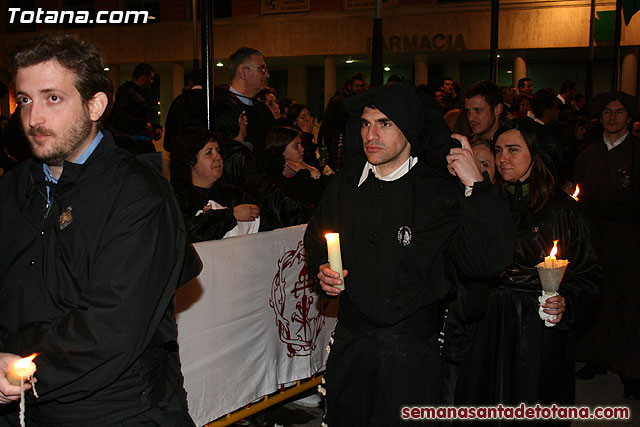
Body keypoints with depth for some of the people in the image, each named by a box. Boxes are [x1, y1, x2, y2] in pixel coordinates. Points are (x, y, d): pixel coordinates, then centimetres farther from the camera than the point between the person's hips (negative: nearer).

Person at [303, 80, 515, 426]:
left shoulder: (441, 193, -12)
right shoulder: (344, 184, 1)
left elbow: (488, 261, -24)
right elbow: (314, 239, 19)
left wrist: (476, 186, -27)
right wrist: (321, 270, -1)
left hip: (411, 354, -4)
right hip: (349, 344, 4)